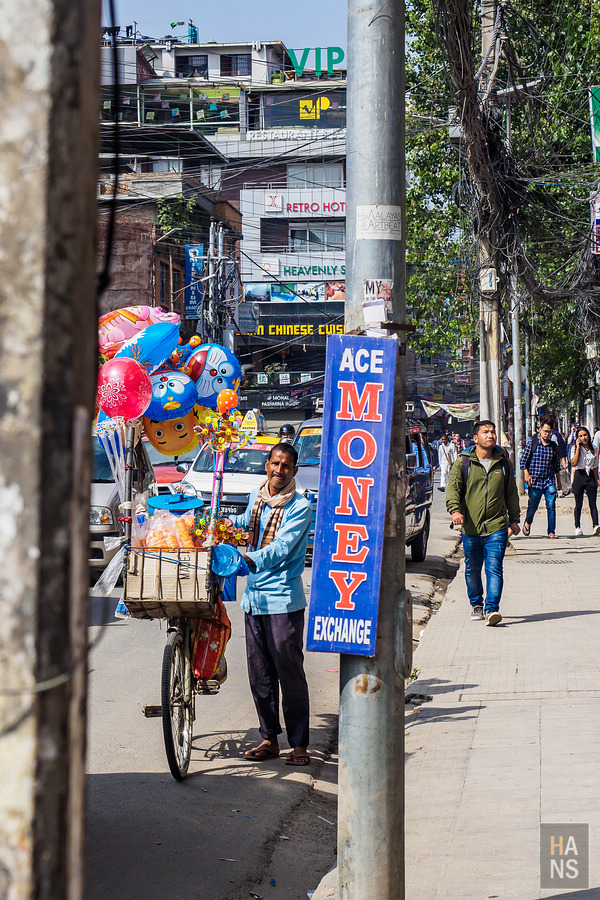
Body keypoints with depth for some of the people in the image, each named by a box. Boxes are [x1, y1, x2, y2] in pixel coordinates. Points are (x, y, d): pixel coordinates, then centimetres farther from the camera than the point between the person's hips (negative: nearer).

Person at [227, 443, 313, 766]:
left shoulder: (300, 507, -9)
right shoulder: (256, 497, 11)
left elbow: (282, 547, -23)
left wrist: (251, 560, -37)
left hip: (283, 598, -6)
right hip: (253, 595, 6)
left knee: (289, 671, -4)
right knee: (259, 671, 8)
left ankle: (299, 743, 4)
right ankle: (269, 738, 18)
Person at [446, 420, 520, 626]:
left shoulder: (503, 463, 9)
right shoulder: (463, 463, 3)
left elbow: (511, 493, 18)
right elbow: (453, 488, -3)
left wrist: (514, 520, 17)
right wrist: (455, 509, -20)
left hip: (497, 526, 0)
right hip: (470, 527, 0)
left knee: (494, 568, -12)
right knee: (472, 569, 10)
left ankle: (491, 609, -14)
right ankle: (476, 605, 29)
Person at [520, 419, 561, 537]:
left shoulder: (554, 446, 9)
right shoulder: (532, 443, 0)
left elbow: (556, 465, 17)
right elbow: (523, 460, 0)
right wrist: (526, 474, -11)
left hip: (549, 481, 2)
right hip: (534, 481, -2)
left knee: (551, 506, -8)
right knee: (533, 506, 6)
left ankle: (551, 531, -2)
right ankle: (527, 523, 36)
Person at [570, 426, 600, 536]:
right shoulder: (574, 448, 3)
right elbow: (574, 463, -13)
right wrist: (578, 448, -12)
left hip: (590, 477, 1)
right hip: (579, 476, -1)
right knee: (578, 504, 4)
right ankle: (577, 527, 14)